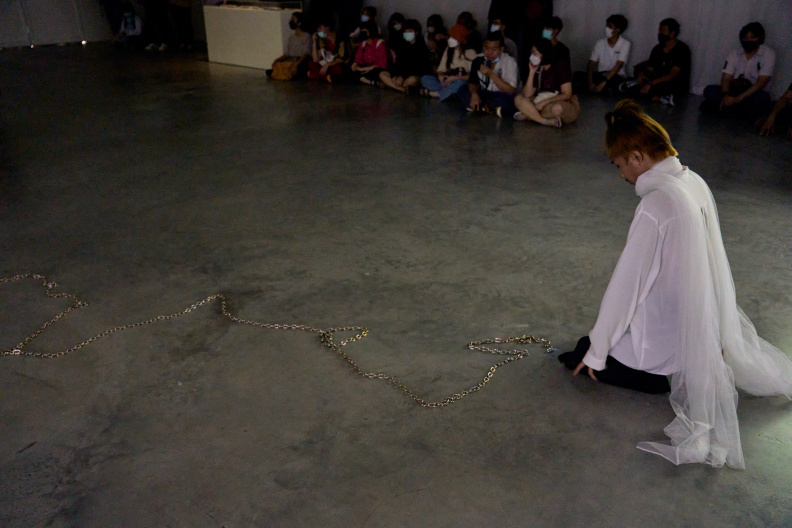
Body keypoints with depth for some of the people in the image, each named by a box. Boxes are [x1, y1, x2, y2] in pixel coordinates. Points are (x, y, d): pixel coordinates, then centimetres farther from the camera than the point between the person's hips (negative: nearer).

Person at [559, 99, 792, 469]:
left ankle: (677, 378, -1)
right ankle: (705, 370, 15)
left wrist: (596, 353, -11)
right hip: (704, 325, 8)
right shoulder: (695, 181, -2)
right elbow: (699, 264, 6)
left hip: (665, 338, -8)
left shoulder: (656, 206, -27)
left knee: (579, 359, 7)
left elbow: (626, 285, -22)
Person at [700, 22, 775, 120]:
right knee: (709, 90, -21)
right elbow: (726, 78, -5)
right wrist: (726, 96, -28)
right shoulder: (734, 54, 4)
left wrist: (738, 98, -29)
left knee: (762, 99, -38)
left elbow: (761, 82, -17)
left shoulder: (768, 54, -7)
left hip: (755, 93, -3)